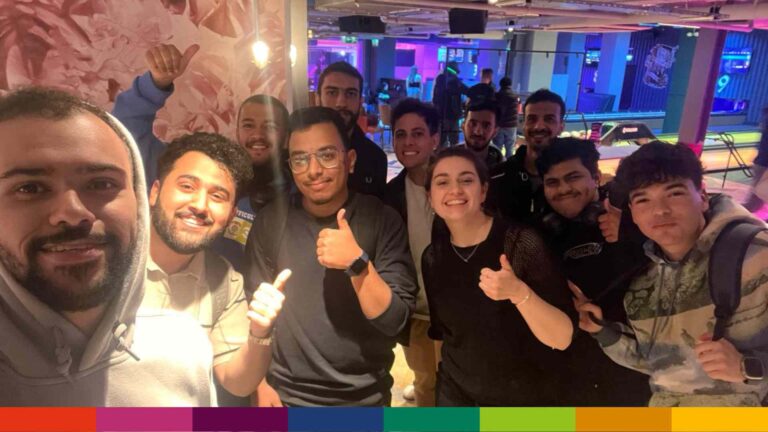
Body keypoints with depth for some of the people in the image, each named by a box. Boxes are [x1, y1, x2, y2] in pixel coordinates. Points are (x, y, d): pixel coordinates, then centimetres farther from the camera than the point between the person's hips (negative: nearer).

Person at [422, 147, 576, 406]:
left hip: (525, 396, -3)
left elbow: (562, 338, -21)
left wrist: (519, 293, -36)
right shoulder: (432, 256, -6)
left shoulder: (521, 242, -19)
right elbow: (441, 330, 7)